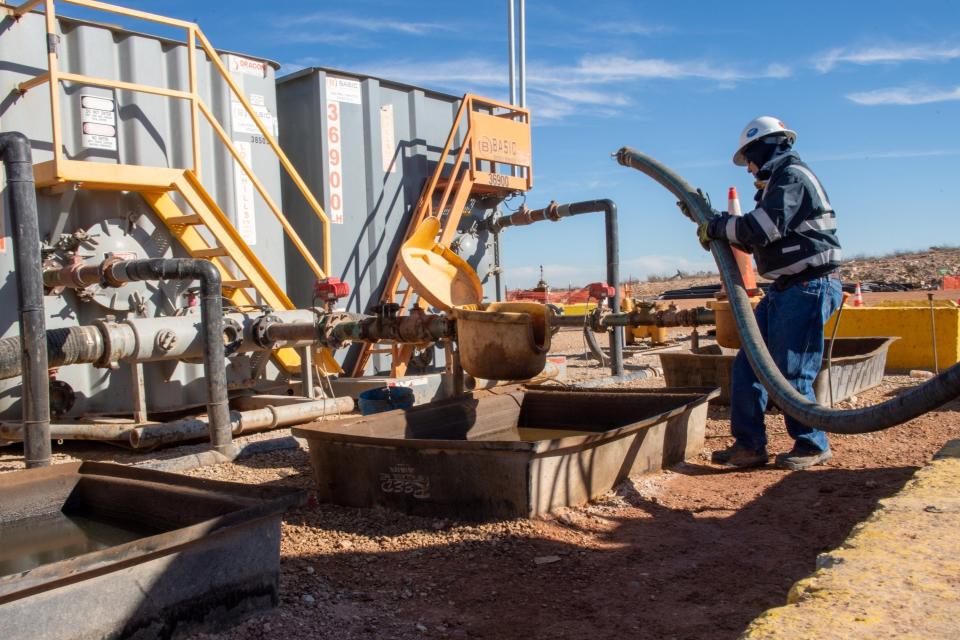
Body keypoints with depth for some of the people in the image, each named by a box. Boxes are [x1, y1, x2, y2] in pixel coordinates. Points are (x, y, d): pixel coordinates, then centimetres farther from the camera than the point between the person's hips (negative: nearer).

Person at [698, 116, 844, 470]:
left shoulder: (793, 176, -10)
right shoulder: (777, 183, 21)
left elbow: (764, 228, -23)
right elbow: (753, 239, 25)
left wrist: (716, 227, -10)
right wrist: (712, 219, 18)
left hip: (808, 287, -10)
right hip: (785, 288, 10)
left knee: (790, 372, -5)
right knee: (748, 364, 7)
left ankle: (813, 446, 12)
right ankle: (749, 445, 13)